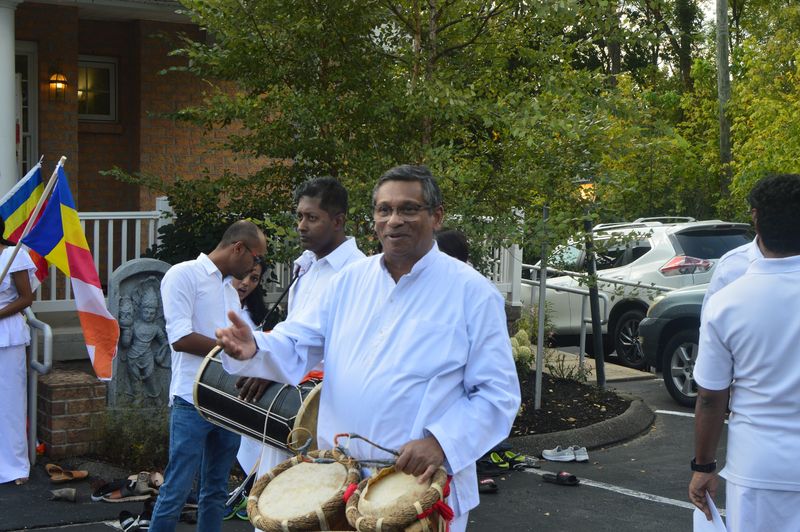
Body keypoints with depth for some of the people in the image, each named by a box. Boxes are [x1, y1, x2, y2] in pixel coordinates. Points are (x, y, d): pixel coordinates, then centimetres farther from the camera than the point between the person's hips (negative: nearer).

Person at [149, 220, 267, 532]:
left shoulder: (230, 288, 19)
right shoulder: (184, 275, -7)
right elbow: (180, 339, -17)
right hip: (193, 403, -8)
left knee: (216, 491, 12)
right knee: (177, 490, -5)